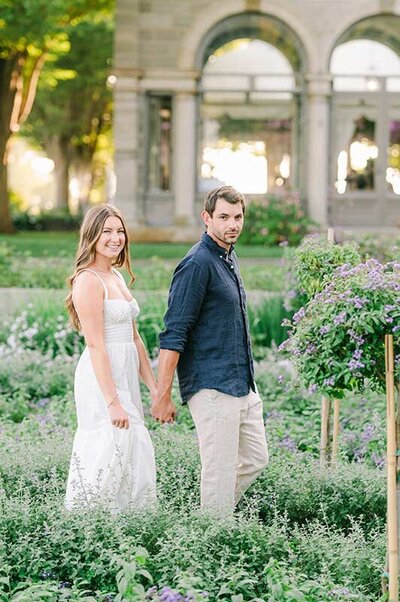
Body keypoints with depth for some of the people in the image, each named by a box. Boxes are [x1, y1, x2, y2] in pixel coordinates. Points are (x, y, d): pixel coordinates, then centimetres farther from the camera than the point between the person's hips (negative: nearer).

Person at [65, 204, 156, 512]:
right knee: (112, 455, -10)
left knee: (134, 459, 7)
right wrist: (113, 402, -22)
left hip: (125, 378, 9)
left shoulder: (117, 277, 16)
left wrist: (155, 388, 16)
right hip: (102, 380, -9)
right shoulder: (88, 280, -12)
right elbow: (95, 345, -18)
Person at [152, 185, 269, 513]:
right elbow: (173, 335, -18)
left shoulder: (229, 258, 13)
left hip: (243, 386, 9)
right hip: (212, 388, -9)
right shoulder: (197, 264, -15)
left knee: (255, 459, 15)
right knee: (221, 471, -4)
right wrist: (163, 396, -21)